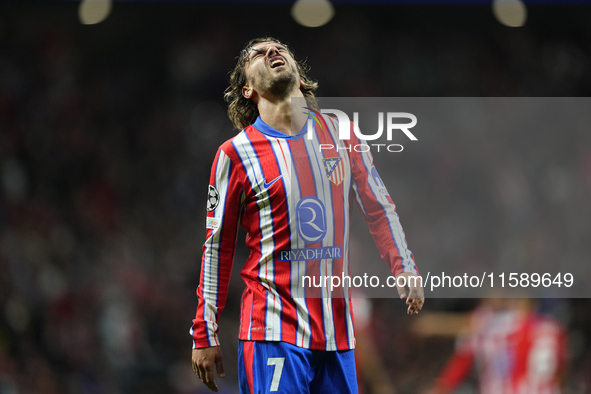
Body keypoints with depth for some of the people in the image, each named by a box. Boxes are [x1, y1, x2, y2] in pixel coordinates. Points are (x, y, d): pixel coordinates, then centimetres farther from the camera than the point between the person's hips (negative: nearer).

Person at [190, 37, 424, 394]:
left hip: (338, 327, 4)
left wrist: (404, 269, 3)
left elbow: (379, 209, 17)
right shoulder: (236, 154, -1)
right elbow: (218, 248, 3)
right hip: (275, 329, -4)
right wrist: (205, 337, 2)